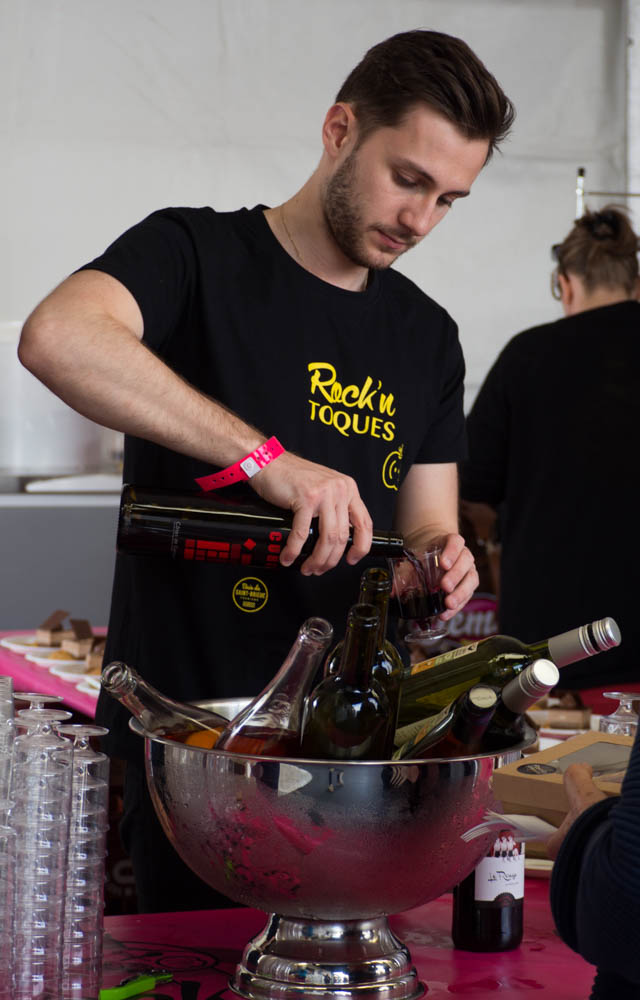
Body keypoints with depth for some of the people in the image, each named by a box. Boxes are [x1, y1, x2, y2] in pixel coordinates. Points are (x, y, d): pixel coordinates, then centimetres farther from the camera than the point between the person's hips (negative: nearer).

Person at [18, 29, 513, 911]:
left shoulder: (427, 337, 11)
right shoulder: (196, 256, -7)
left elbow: (427, 525, 12)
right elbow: (57, 337, -28)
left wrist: (433, 564, -14)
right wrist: (268, 456, -34)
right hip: (186, 732, -5)